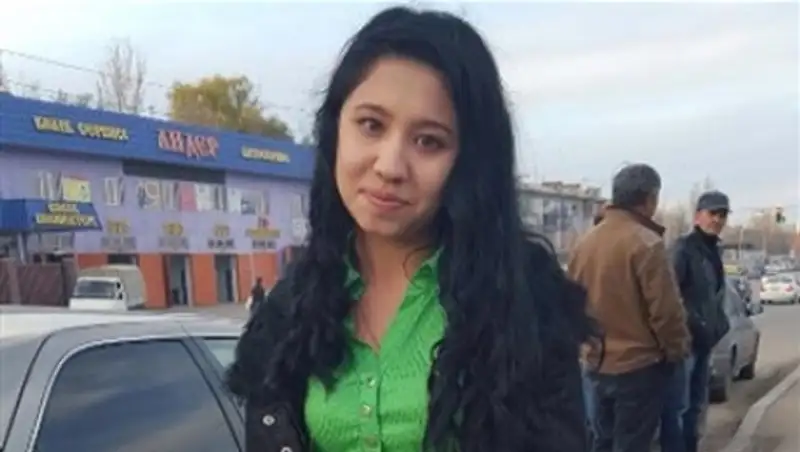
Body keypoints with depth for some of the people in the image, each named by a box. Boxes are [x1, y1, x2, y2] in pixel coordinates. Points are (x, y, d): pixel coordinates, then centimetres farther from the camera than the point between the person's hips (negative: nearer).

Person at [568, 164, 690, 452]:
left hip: (598, 363, 7)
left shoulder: (586, 243, 6)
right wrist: (677, 350, -2)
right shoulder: (646, 244, -17)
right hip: (639, 365, -7)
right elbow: (664, 310, -18)